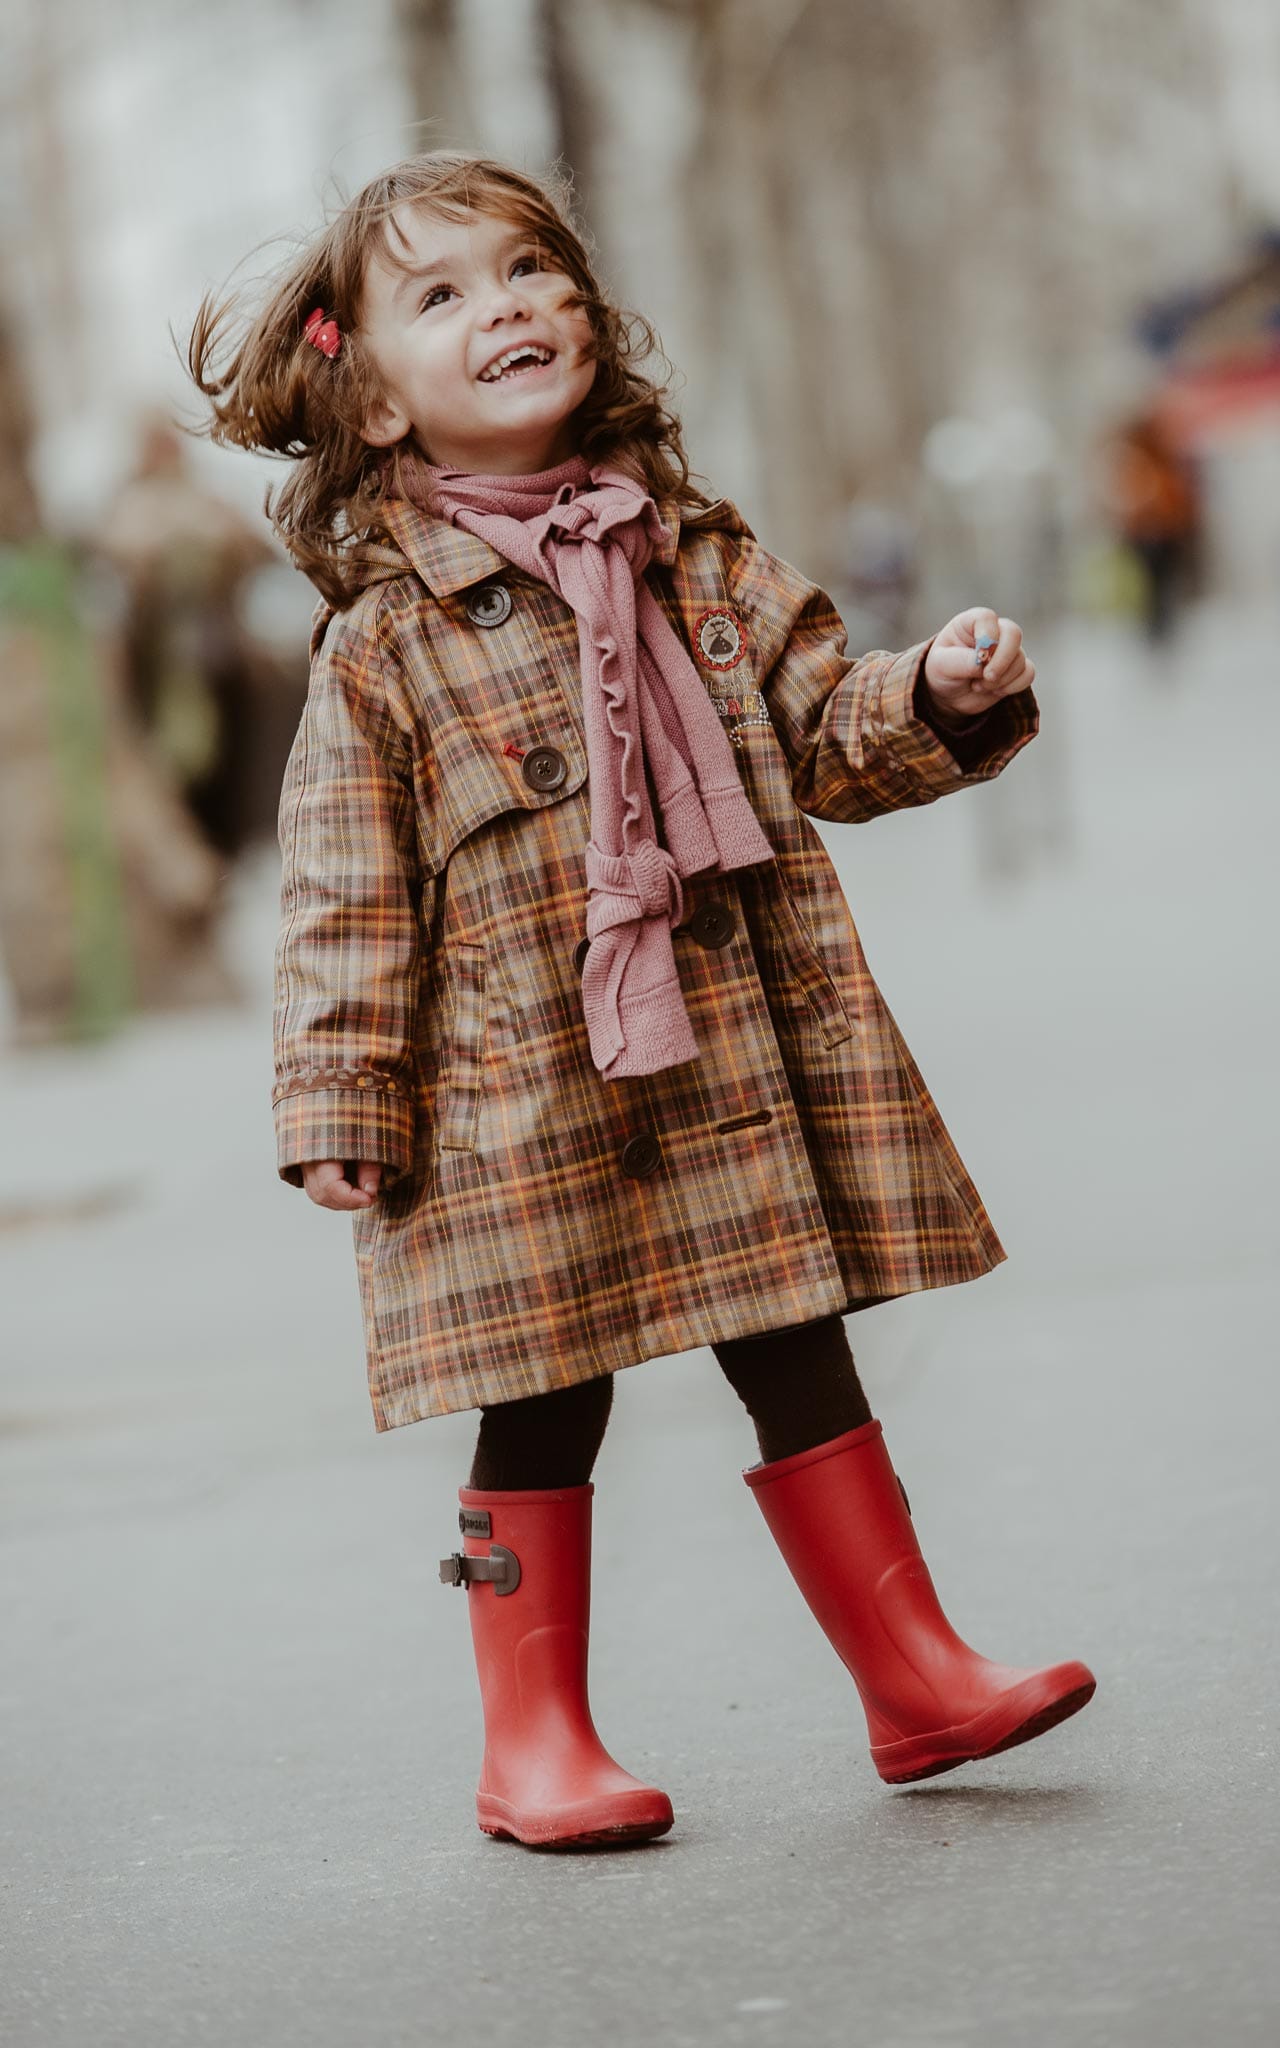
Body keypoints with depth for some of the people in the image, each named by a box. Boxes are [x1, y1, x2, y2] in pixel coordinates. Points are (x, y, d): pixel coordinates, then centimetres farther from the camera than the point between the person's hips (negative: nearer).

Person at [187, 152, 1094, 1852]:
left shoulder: (702, 564, 9)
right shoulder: (384, 641, -4)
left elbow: (826, 735, 13)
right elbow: (349, 899, -4)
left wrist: (944, 697, -6)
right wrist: (343, 1110, -8)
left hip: (745, 1070, 3)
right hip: (526, 1106, -3)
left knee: (805, 1372, 9)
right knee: (542, 1417, 4)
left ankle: (917, 1677, 19)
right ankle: (537, 1742, 17)